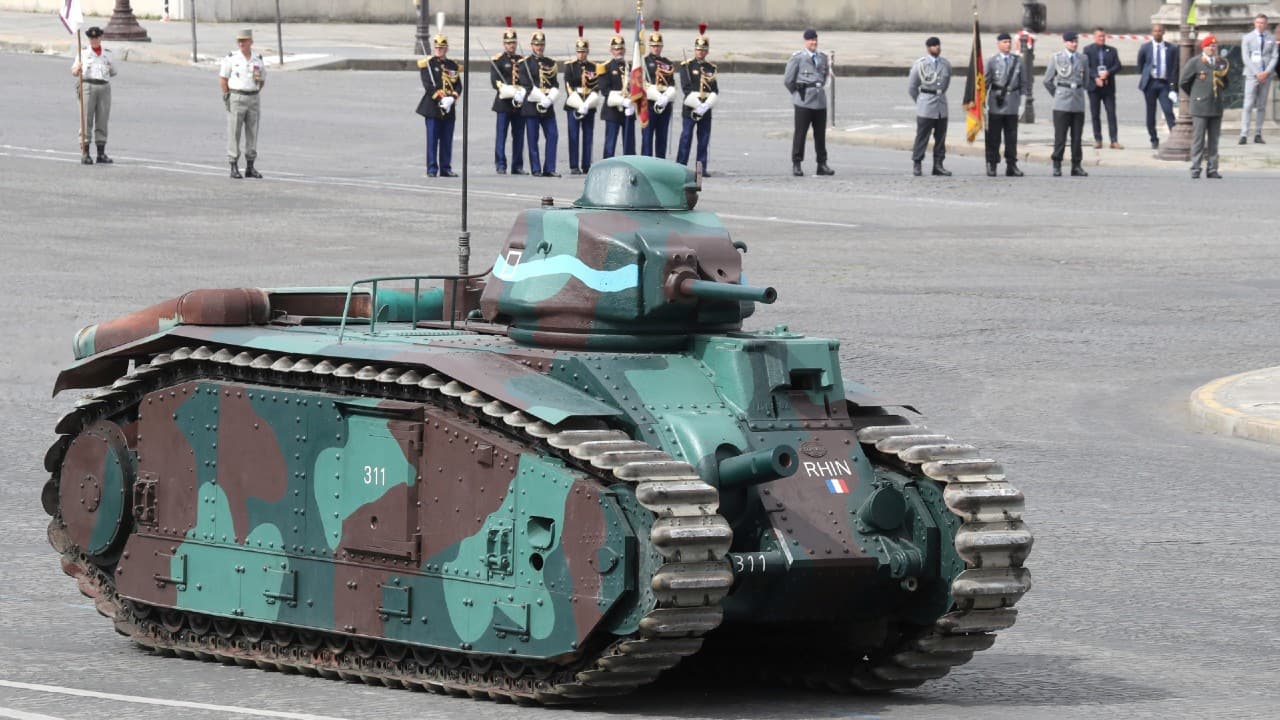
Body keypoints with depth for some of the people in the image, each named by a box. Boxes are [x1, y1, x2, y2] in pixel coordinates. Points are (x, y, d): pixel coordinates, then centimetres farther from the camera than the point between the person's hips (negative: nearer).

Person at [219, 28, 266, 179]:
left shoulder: (258, 61, 6)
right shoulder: (231, 59, -4)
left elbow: (262, 80, 19)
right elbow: (222, 78, 1)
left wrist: (254, 95, 9)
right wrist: (227, 97, -3)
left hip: (253, 99, 3)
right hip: (236, 99, -3)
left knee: (252, 133, 4)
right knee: (234, 134, -3)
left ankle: (250, 168, 11)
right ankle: (234, 168, 0)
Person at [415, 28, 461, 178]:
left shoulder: (453, 66, 12)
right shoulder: (427, 65, 0)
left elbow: (458, 86, 8)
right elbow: (428, 86, -9)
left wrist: (452, 98, -11)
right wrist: (441, 99, -18)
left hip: (449, 108, 4)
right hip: (433, 107, -4)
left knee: (447, 140, 6)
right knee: (432, 139, -3)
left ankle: (446, 168, 12)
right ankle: (432, 169, -1)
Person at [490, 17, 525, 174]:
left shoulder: (522, 60, 15)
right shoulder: (497, 60, 0)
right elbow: (495, 82, -8)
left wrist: (522, 93, -9)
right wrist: (509, 91, -19)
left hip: (520, 103, 4)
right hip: (504, 102, -4)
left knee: (519, 136, 5)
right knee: (501, 135, -4)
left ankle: (517, 166, 11)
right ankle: (501, 166, -1)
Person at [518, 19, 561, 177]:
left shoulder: (551, 63, 13)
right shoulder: (525, 63, -1)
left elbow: (555, 85, 9)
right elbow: (526, 86, -8)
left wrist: (550, 99, -10)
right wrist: (542, 99, -16)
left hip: (548, 105, 4)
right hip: (531, 105, -4)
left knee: (553, 136, -1)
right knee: (533, 139, -2)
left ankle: (549, 169, 4)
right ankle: (536, 169, 3)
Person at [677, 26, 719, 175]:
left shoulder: (711, 68, 12)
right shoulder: (687, 66, 0)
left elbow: (715, 90, 6)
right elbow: (686, 88, -7)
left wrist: (706, 106, -9)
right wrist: (697, 105, -15)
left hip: (706, 108, 4)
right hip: (690, 107, -4)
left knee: (704, 140, 4)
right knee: (686, 137, -5)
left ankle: (702, 167, 8)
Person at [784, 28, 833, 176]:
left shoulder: (822, 58, 12)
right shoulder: (797, 57, -4)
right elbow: (788, 80, -2)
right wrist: (797, 93, 5)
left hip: (820, 101, 5)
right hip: (804, 103, -5)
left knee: (820, 134, 6)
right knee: (800, 133, -2)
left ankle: (822, 164, 11)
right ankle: (796, 165, 3)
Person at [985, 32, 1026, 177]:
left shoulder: (1017, 61, 8)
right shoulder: (992, 61, 0)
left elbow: (1023, 82, 11)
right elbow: (985, 82, 0)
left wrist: (1024, 98, 4)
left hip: (1012, 104, 3)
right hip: (996, 104, -3)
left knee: (1012, 137, 5)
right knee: (993, 137, 1)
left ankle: (1011, 166, 10)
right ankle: (991, 166, 6)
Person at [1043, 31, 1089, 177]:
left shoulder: (1082, 59, 9)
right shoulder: (1056, 58, 1)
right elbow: (1047, 81, 6)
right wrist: (1057, 94, 10)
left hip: (1078, 103, 3)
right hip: (1062, 104, -3)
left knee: (1077, 136, 4)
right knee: (1060, 136, -4)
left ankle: (1077, 166, 8)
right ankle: (1057, 166, 0)